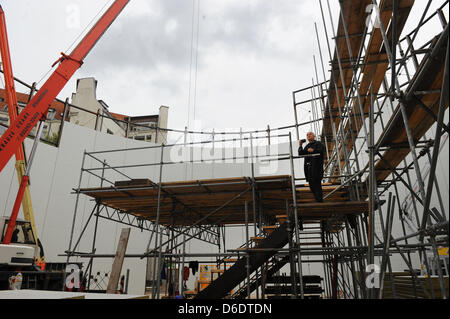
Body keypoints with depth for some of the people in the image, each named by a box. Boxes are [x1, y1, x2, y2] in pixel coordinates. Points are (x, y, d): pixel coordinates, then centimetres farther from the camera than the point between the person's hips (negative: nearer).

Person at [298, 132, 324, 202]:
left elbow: (321, 151, -11)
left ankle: (320, 200, -10)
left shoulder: (318, 143, 7)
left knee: (316, 183, -12)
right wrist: (300, 146, 6)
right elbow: (301, 154, 17)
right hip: (308, 167, 6)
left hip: (316, 166, -6)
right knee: (311, 183, 4)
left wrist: (313, 150, -27)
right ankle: (317, 199, 11)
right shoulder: (307, 146, 25)